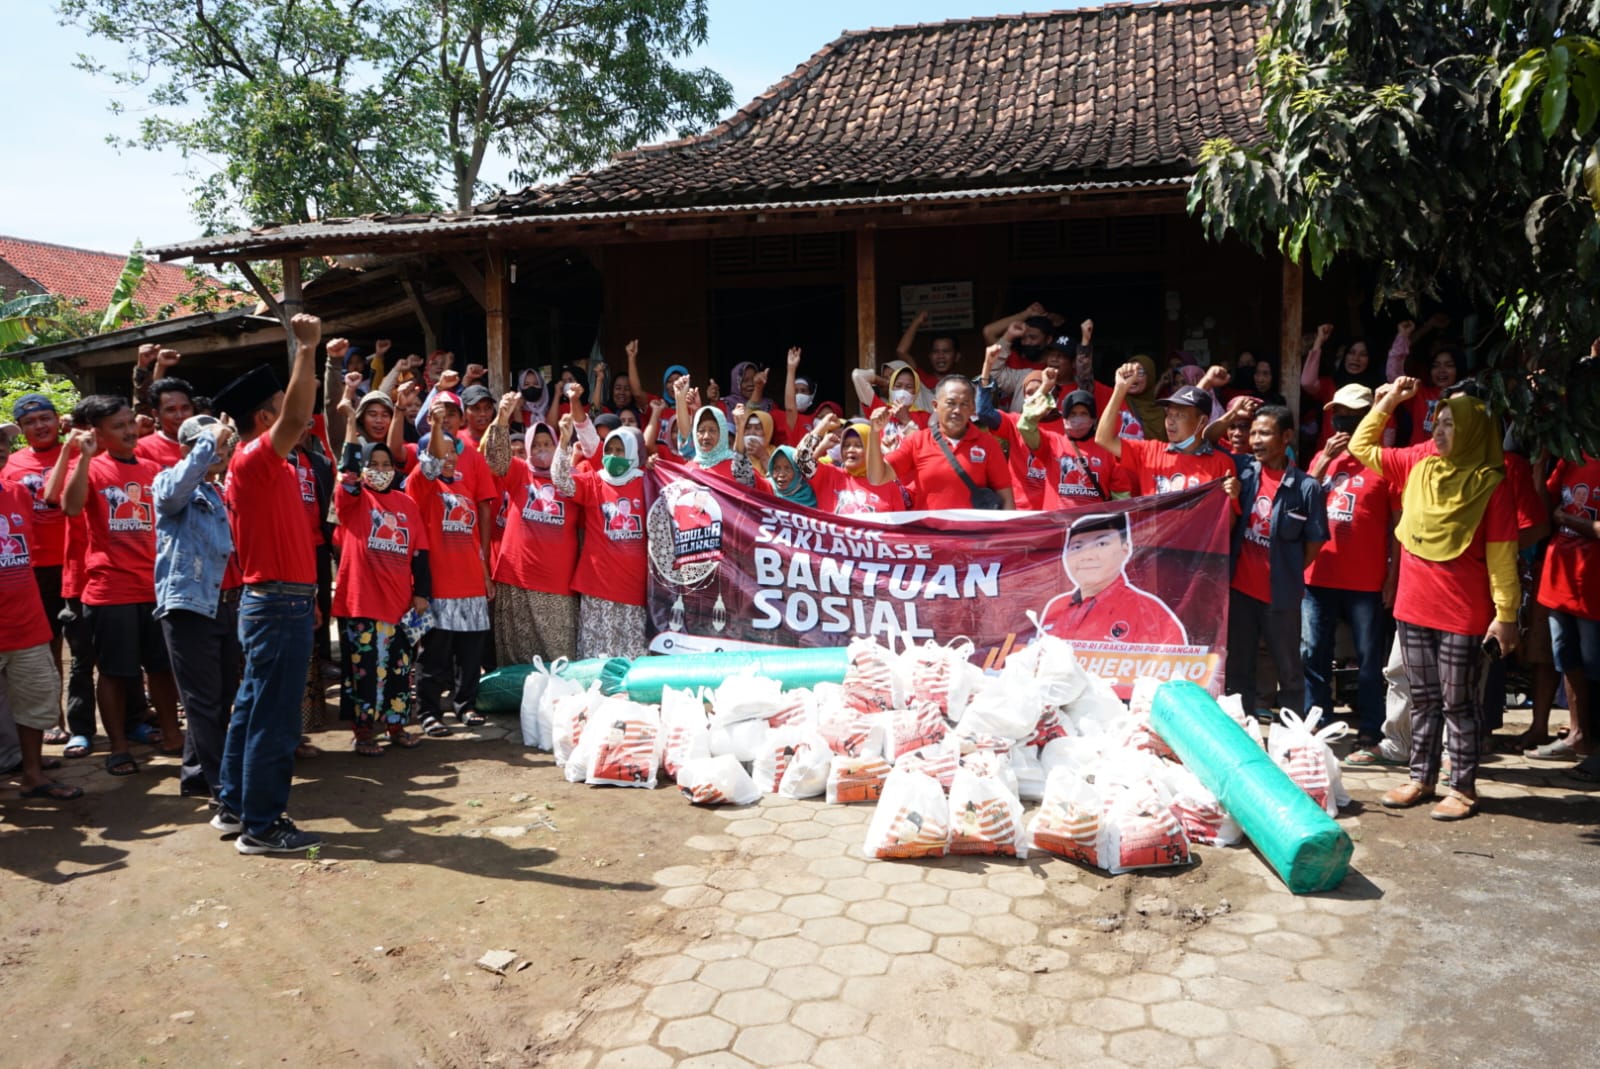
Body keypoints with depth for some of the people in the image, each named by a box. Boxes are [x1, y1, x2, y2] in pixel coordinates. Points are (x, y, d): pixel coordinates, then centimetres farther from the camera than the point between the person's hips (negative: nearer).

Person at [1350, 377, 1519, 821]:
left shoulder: (1489, 483, -11)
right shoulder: (1417, 463, 4)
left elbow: (1501, 555, -11)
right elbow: (1362, 448, 15)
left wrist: (1506, 613, -13)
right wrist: (1387, 404, 5)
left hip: (1462, 614, -5)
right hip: (1413, 605, 5)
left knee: (1458, 703, 4)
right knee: (1423, 699, 14)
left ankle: (1463, 788, 16)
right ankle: (1421, 779, 24)